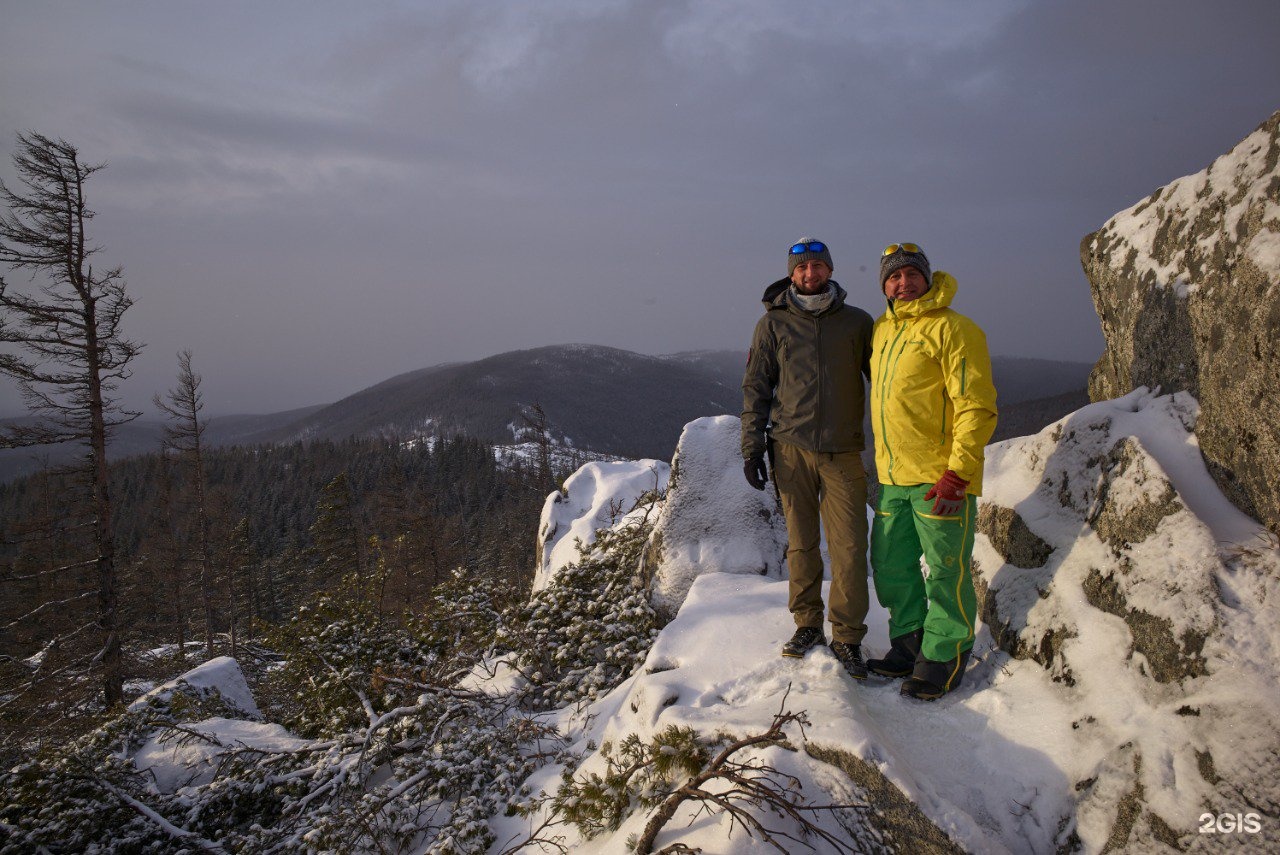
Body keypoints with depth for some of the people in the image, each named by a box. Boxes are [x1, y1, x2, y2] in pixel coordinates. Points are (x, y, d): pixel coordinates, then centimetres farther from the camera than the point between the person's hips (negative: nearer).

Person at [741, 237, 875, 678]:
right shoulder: (773, 323, 7)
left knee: (849, 547, -3)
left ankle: (847, 637, 8)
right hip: (791, 448, 0)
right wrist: (752, 446, 3)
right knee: (801, 543, 6)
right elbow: (756, 387, 9)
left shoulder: (857, 322, 8)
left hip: (843, 451, 0)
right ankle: (807, 624, 19)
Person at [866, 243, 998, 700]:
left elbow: (977, 407, -15)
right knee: (892, 565, 13)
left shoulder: (952, 329, -10)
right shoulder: (882, 330, 13)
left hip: (939, 477, -7)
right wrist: (881, 461, 22)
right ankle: (908, 644, 29)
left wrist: (957, 472, -20)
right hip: (893, 477, 8)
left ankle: (944, 658, 15)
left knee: (945, 571, 1)